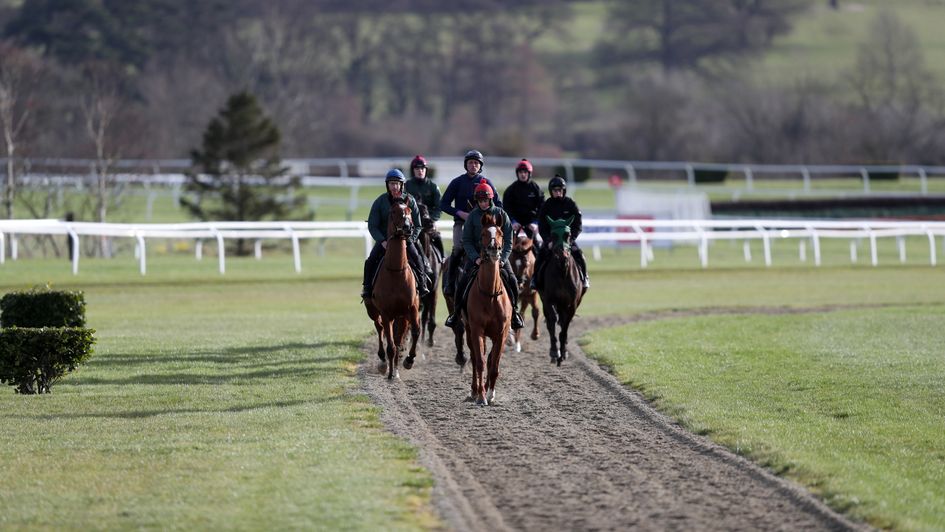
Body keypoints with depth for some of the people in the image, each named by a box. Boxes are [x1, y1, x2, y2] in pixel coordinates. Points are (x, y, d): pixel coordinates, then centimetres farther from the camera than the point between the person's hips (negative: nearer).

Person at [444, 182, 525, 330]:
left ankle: (514, 311, 4)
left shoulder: (500, 214, -1)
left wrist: (503, 258, -15)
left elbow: (508, 240, -2)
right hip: (476, 255, 0)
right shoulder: (473, 216, 0)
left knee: (512, 281, -16)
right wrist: (476, 258, -15)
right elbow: (466, 240, -1)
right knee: (463, 281, -17)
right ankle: (456, 311, -1)